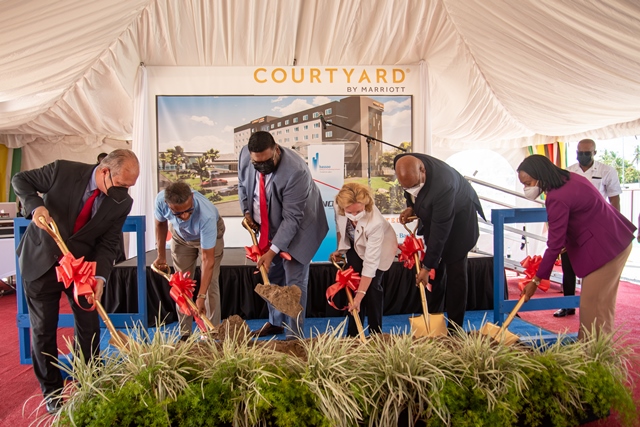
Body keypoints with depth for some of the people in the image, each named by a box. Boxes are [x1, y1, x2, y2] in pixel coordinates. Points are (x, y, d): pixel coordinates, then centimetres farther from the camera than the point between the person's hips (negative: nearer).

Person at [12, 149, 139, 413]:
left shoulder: (122, 202, -13)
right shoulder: (63, 170, -20)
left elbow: (108, 243, -11)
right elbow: (20, 180, -5)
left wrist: (99, 276, -27)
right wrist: (35, 206, -24)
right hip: (41, 262, -1)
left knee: (89, 328, 6)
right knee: (43, 330, 9)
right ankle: (52, 392, 28)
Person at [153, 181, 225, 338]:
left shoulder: (207, 215, -45)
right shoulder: (161, 199, -33)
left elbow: (208, 259, -39)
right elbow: (161, 223, -7)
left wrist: (201, 296, -40)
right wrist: (161, 255, -1)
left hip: (209, 234, -3)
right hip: (180, 236, 4)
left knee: (210, 283, -10)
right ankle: (185, 335, 10)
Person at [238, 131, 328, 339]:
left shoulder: (295, 171, -35)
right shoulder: (245, 155, -16)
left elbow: (291, 218, -32)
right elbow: (242, 184, 7)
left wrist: (272, 251, -33)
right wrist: (246, 211, -5)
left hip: (297, 227, -6)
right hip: (267, 226, 6)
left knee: (294, 280, -5)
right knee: (271, 275, 15)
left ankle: (294, 334, 8)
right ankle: (275, 322, 35)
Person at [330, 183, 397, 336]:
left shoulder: (375, 223, -43)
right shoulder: (339, 208, -31)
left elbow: (370, 263, -40)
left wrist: (359, 296, -40)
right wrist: (340, 249, 0)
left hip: (379, 248, -4)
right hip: (355, 246, 4)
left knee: (371, 286, -13)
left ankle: (376, 333, 4)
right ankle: (353, 333, 6)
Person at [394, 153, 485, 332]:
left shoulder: (442, 185, -42)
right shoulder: (402, 165, -23)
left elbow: (440, 231, -34)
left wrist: (427, 266, -27)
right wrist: (411, 207, -13)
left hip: (458, 219, -6)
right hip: (432, 216, 6)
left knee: (455, 270, -4)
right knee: (436, 269, 9)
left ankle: (454, 328, 7)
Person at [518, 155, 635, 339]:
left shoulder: (557, 198, -25)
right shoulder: (569, 177, 5)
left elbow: (555, 245, -23)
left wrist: (536, 281, -16)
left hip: (604, 248, -10)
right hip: (615, 241, 10)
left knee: (592, 306, -5)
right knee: (602, 303, 16)